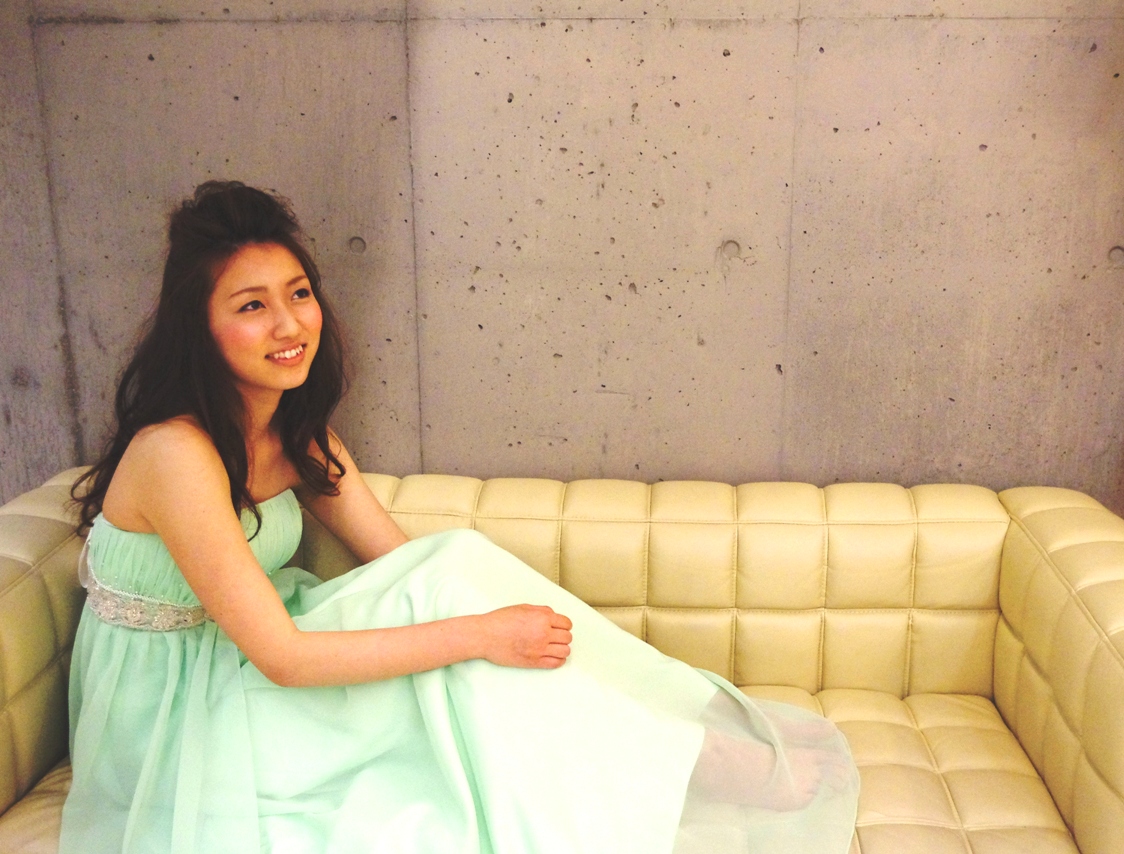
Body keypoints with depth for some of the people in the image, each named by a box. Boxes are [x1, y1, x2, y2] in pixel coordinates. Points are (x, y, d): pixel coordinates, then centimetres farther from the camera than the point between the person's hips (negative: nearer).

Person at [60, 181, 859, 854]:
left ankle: (688, 745, -11)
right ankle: (679, 764, -11)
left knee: (458, 567, -17)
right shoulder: (176, 453, -26)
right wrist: (479, 632, -30)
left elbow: (401, 556, 1)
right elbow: (279, 655, -28)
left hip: (248, 681, 7)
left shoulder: (297, 431, -1)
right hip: (177, 710, -6)